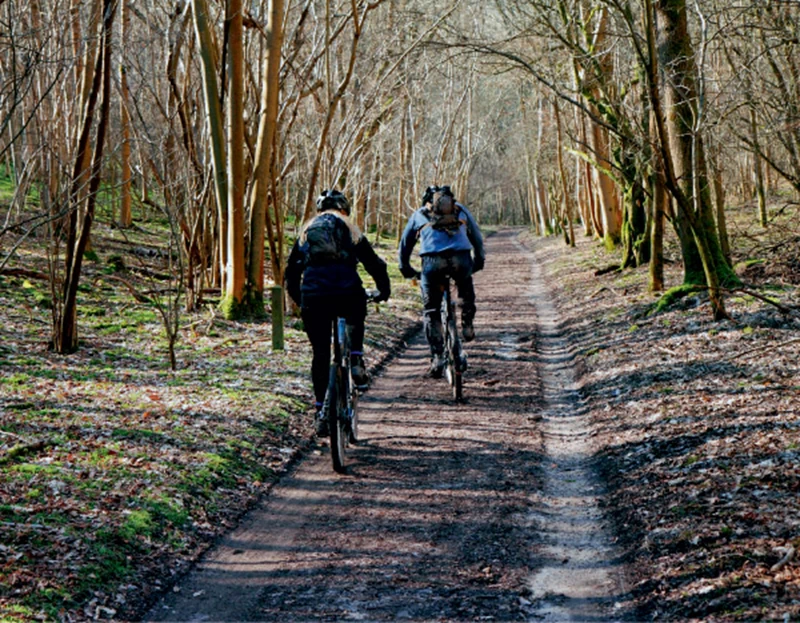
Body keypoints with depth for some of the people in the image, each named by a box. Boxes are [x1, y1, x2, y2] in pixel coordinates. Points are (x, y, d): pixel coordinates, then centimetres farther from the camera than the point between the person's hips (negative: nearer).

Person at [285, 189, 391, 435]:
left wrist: (298, 299, 34)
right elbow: (374, 263, 16)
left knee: (320, 353, 11)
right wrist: (384, 291, 29)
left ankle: (320, 412, 8)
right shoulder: (349, 229, 17)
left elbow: (291, 269, 23)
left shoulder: (307, 230, 22)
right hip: (346, 291, -1)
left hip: (313, 295, 1)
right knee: (356, 320, 34)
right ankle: (356, 362, 12)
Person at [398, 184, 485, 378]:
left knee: (431, 312, 12)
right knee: (466, 287, 36)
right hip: (460, 260, 1)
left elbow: (404, 245, 33)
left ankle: (437, 357, 3)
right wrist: (478, 261, 52)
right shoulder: (461, 211, 29)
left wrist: (406, 269, 45)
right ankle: (467, 325, 29)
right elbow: (477, 239, 37)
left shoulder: (419, 214, 28)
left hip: (432, 262, -1)